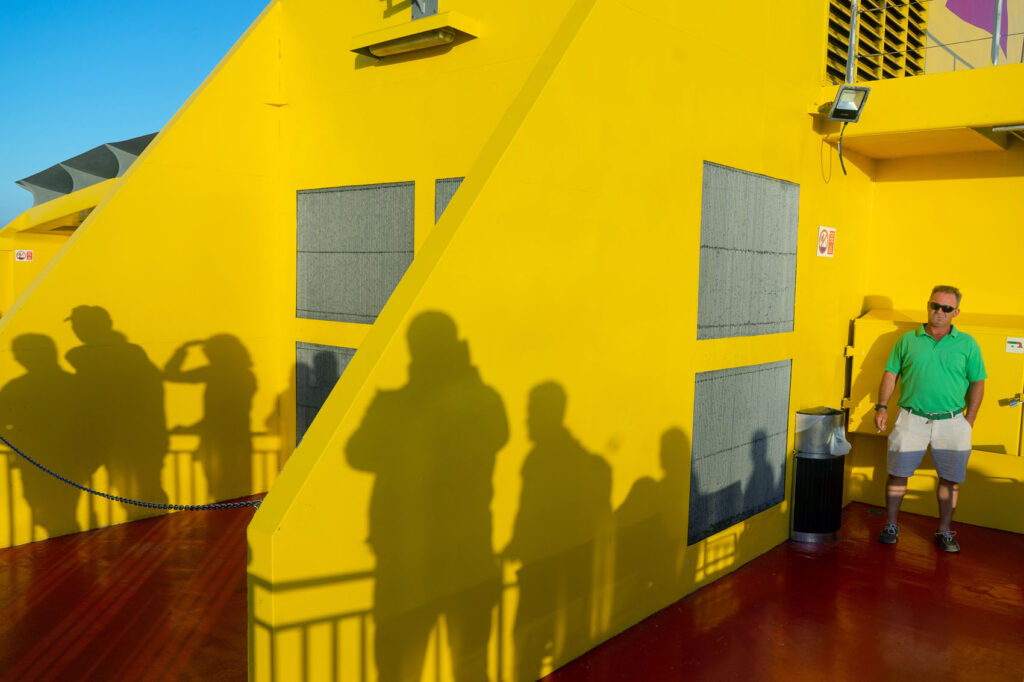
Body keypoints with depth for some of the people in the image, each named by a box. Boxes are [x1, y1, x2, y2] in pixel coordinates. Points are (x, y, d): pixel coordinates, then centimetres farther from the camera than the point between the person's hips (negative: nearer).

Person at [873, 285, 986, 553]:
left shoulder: (967, 344, 5)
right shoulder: (908, 340, 6)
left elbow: (977, 383, 7)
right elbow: (891, 374, 8)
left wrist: (969, 420, 2)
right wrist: (882, 406, -1)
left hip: (951, 422, 0)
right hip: (911, 418, 0)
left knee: (950, 478, 6)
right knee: (898, 473, 2)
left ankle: (944, 532, 21)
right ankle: (891, 526, 17)